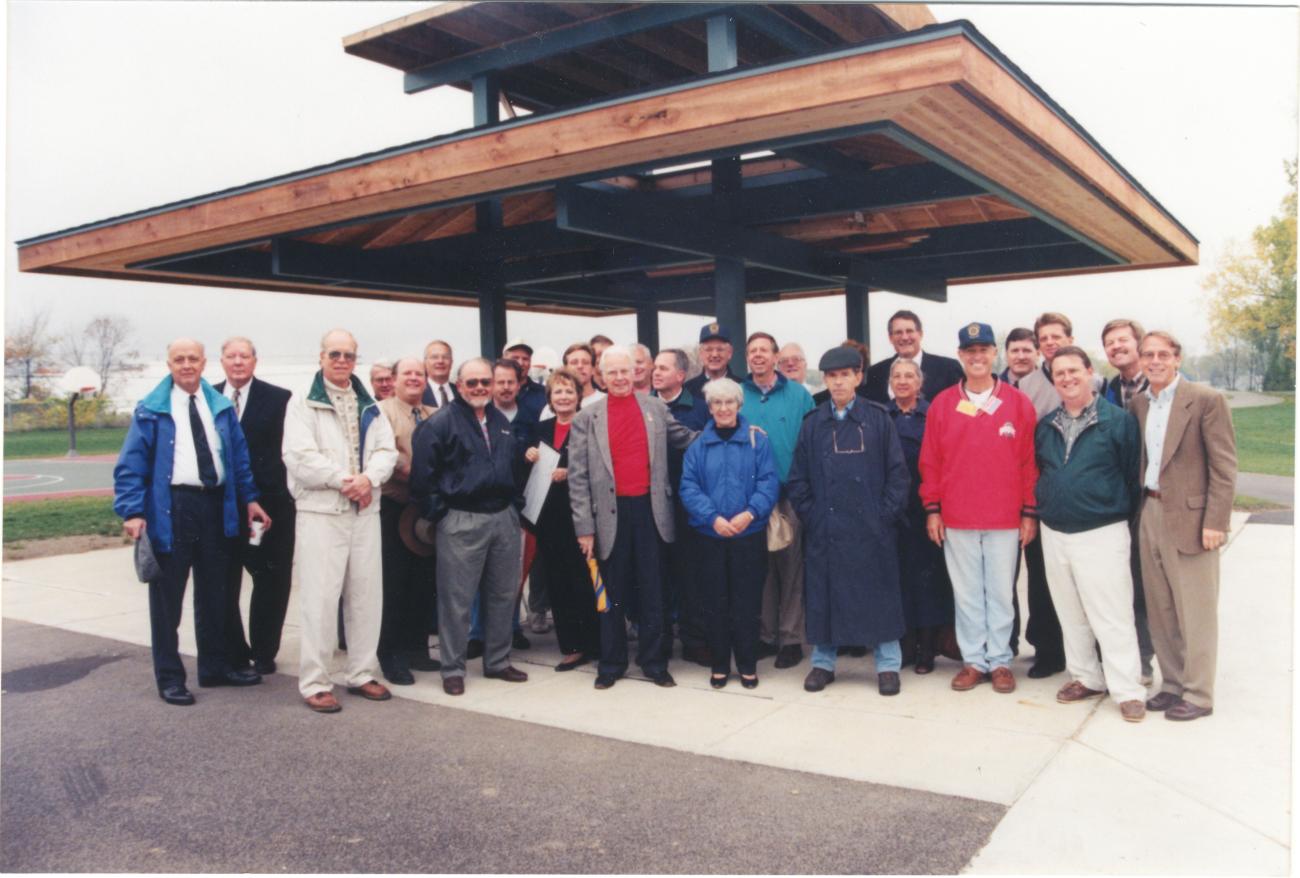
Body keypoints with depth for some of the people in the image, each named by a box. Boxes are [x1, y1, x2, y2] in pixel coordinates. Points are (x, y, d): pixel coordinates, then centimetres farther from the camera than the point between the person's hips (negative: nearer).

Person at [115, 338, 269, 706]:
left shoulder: (221, 407, 10)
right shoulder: (151, 410, -2)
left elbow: (238, 455, 14)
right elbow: (131, 464, -5)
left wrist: (249, 498, 8)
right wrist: (133, 511, -14)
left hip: (215, 505, 5)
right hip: (171, 507, -4)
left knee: (214, 592, 15)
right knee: (167, 598, 4)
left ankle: (215, 666, 28)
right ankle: (169, 677, 15)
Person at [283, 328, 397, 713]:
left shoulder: (369, 405, 16)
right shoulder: (303, 402, -1)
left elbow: (387, 450, 6)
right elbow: (299, 457, -11)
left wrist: (368, 478, -13)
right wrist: (346, 480, -12)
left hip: (365, 511, 5)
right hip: (320, 511, -5)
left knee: (366, 594, 8)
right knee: (319, 598, -5)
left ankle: (362, 673, 20)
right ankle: (314, 683, 4)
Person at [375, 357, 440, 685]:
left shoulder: (436, 416, 15)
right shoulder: (383, 411, -3)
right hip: (395, 507, -5)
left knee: (424, 581, 10)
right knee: (395, 582, 0)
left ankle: (416, 648, 22)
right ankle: (390, 655, 9)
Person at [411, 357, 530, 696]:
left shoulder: (502, 422, 15)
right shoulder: (441, 423, -5)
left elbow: (516, 465, 21)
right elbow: (422, 472, -9)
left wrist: (515, 503, 13)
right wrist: (438, 512, -10)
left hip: (504, 518, 6)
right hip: (462, 521, -6)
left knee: (504, 594, 12)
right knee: (457, 598, -1)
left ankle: (497, 661, 26)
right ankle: (453, 669, 11)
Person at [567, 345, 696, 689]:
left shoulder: (656, 408, 7)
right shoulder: (587, 417, 0)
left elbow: (682, 438, 21)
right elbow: (578, 476, -2)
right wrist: (584, 527, -7)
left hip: (650, 510, 2)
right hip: (611, 514, -1)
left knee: (652, 592, 9)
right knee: (613, 594, 10)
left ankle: (654, 662, 21)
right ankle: (611, 664, 23)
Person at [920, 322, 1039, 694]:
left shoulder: (1018, 403, 1)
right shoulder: (942, 404, 3)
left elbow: (1029, 461, 1)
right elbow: (930, 461, 4)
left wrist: (1029, 511, -1)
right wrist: (932, 509, 0)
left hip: (1005, 518, -1)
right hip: (956, 519, 1)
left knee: (1001, 592, 7)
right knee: (966, 593, 8)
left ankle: (1000, 661, 19)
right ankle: (973, 660, 19)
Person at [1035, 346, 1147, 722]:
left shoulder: (1119, 420, -6)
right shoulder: (1045, 426, 8)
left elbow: (1133, 476, -4)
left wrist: (1122, 516, -2)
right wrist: (1041, 511, 13)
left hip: (1102, 534, -5)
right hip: (1054, 533, 6)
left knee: (1112, 617, -5)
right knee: (1070, 614, 14)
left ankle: (1128, 691, 4)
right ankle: (1086, 677, 27)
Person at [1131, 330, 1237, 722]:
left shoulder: (1206, 400, -8)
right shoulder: (1139, 402, 10)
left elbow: (1224, 465, -10)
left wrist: (1215, 523, -14)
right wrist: (1141, 508, 5)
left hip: (1189, 517, -6)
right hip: (1151, 514, 6)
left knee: (1194, 612, 2)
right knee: (1160, 611, 13)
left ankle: (1198, 695, 14)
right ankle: (1173, 684, 26)